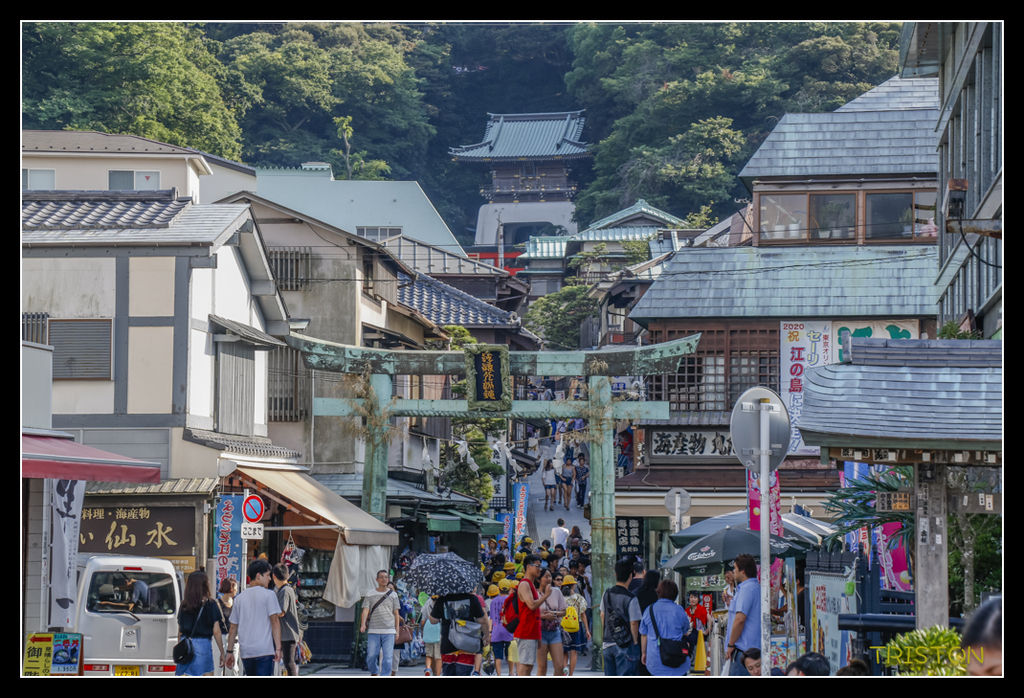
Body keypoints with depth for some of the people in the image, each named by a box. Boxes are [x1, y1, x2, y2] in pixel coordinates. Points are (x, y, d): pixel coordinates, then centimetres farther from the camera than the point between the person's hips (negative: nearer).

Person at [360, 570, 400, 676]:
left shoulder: (393, 595, 11)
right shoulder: (370, 595, 8)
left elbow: (396, 613, 13)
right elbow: (365, 610, -1)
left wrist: (397, 630, 8)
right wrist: (363, 624, -18)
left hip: (389, 631, 0)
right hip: (373, 631, 0)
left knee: (387, 656, -7)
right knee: (371, 655, -3)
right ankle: (373, 673, 20)